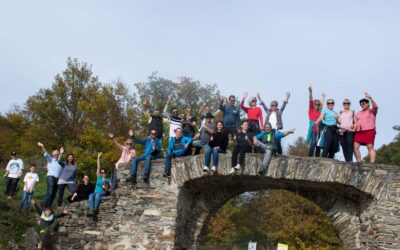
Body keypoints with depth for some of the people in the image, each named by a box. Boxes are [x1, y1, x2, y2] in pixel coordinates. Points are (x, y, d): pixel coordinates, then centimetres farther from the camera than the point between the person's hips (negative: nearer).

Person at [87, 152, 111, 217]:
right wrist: (98, 157, 11)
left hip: (103, 194, -2)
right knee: (91, 195, -34)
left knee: (97, 194, -38)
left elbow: (110, 190, 8)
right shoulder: (99, 177, 19)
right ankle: (91, 210, -54)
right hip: (96, 193, 2)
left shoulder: (108, 180, 13)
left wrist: (106, 189, -15)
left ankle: (95, 209, -52)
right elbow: (98, 167, 15)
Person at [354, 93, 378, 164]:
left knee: (370, 147, -11)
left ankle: (372, 163, -17)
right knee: (355, 147, -8)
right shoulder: (358, 113, 26)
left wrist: (370, 98, -21)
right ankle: (359, 162, -5)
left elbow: (375, 106, -12)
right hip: (359, 132, 5)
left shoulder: (372, 111, 10)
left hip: (369, 131, -5)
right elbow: (355, 122, 25)